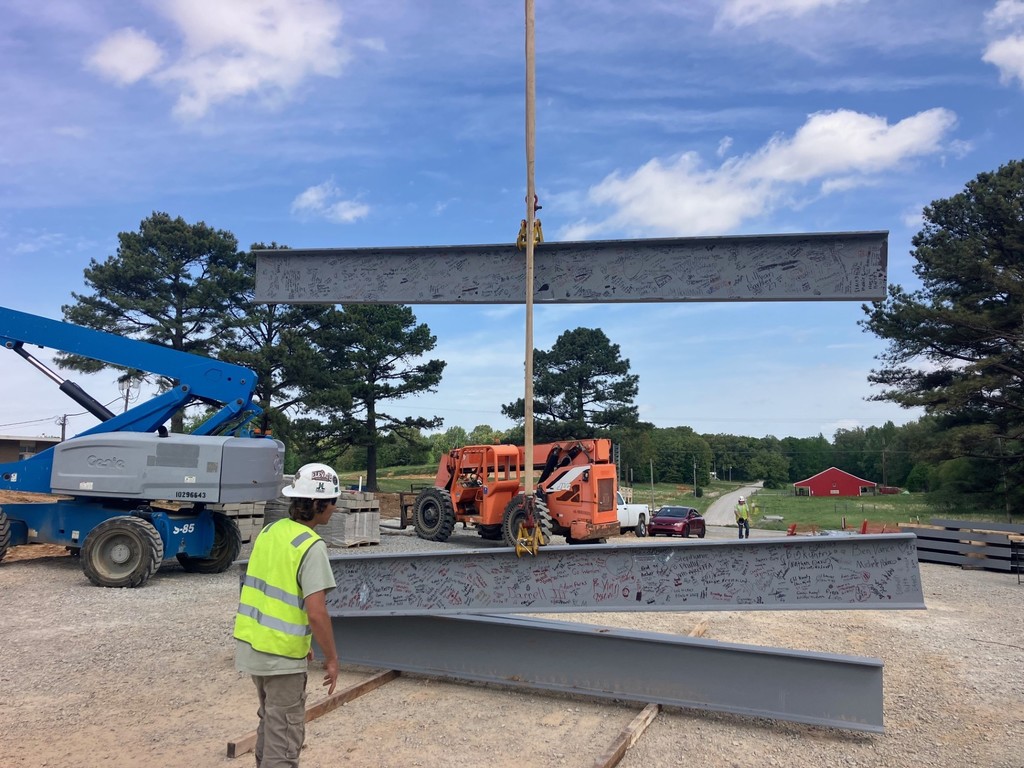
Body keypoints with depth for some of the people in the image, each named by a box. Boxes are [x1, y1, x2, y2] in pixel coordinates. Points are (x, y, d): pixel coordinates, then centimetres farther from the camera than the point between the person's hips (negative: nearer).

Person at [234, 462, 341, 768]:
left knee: (270, 720, 26)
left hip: (251, 642, 8)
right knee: (285, 732, 6)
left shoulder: (270, 531, 4)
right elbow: (316, 613, -25)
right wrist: (332, 658, -11)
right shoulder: (311, 546, -21)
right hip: (280, 652, -8)